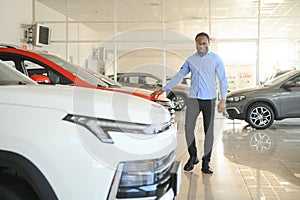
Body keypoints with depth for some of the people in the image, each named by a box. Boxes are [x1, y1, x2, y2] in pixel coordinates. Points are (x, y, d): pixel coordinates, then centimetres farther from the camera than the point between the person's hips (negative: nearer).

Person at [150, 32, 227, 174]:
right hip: (193, 98, 2)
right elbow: (179, 76, 15)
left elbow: (222, 80, 2)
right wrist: (163, 89, 12)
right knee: (188, 128, -3)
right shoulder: (190, 60, 10)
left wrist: (223, 99, -6)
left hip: (209, 99, -2)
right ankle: (192, 157, 16)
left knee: (208, 131, 1)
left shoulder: (216, 59, 2)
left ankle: (206, 162, 9)